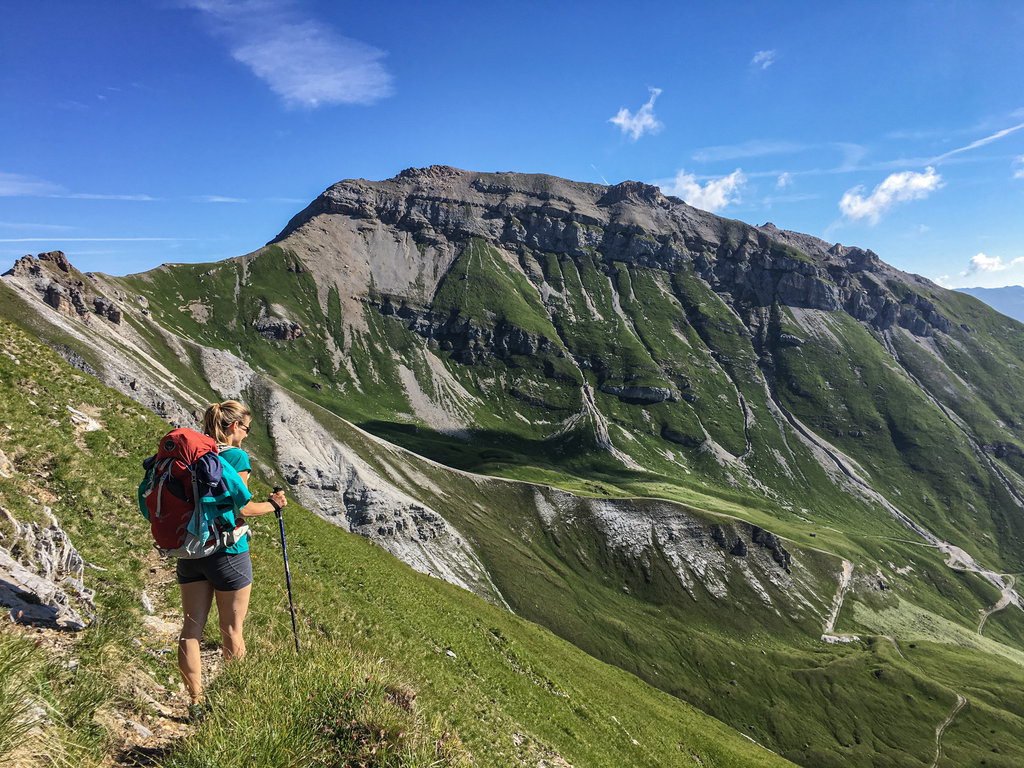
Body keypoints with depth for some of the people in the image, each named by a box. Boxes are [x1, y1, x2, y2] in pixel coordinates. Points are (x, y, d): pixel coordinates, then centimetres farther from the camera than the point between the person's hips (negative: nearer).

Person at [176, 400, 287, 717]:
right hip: (227, 551, -6)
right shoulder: (236, 456, -14)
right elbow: (242, 508, -15)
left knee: (191, 627, 12)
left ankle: (195, 701, 19)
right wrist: (273, 504, 0)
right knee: (232, 629, 9)